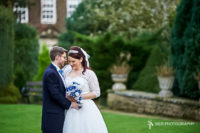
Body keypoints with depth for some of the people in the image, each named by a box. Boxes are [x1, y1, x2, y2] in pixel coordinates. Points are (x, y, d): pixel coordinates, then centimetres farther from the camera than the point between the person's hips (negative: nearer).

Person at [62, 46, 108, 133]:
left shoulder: (89, 74, -5)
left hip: (86, 109, -4)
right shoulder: (66, 71, 8)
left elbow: (96, 93, -3)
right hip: (70, 110, 4)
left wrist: (79, 96, -13)